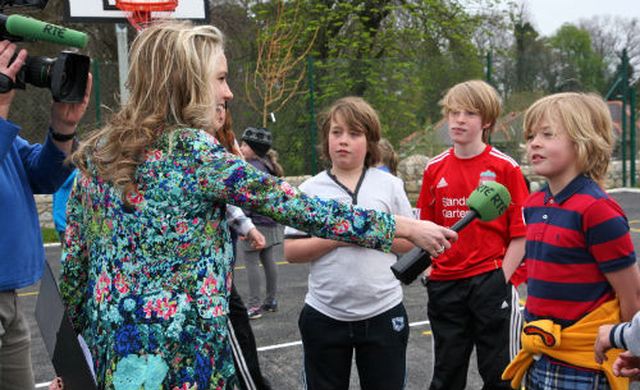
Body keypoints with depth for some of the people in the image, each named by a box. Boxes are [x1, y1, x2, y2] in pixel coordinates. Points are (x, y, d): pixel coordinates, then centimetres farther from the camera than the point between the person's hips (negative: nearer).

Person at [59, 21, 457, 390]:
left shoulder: (96, 152, 5)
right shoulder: (192, 152, -15)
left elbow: (73, 260, 9)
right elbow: (298, 207, -14)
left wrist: (81, 334, 21)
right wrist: (406, 227, -5)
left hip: (110, 351, 8)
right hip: (182, 358, -8)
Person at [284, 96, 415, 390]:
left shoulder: (389, 185, 1)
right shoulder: (310, 189, -1)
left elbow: (410, 241, 1)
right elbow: (291, 251, -4)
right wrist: (334, 238, -16)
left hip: (383, 312, 0)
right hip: (324, 317, 0)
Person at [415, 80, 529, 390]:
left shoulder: (505, 167, -6)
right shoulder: (435, 169, 5)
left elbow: (521, 233, -5)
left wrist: (502, 278, -10)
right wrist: (432, 270, 2)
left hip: (491, 281, -3)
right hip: (445, 284, 3)